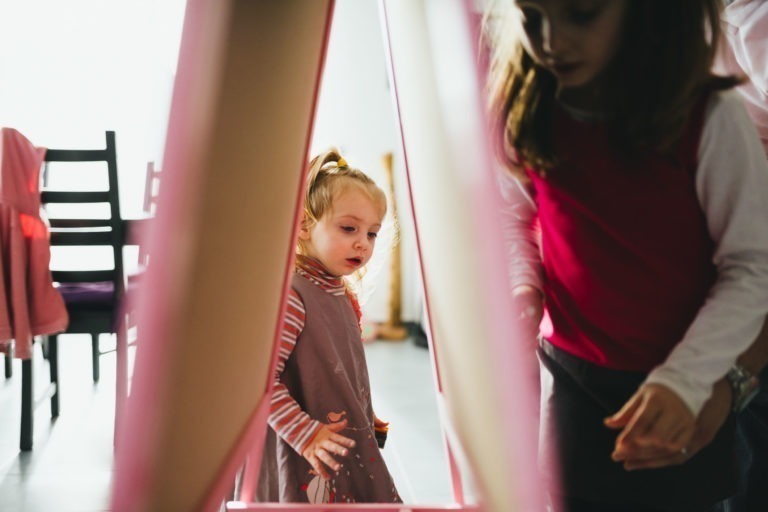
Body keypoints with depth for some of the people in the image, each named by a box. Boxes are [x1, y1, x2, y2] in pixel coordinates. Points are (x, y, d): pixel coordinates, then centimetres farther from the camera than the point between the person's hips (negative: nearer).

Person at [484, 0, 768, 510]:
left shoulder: (709, 116, -21)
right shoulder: (523, 112, -10)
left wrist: (684, 381, -26)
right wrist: (523, 295, -11)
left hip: (684, 390, -1)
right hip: (573, 376, 2)